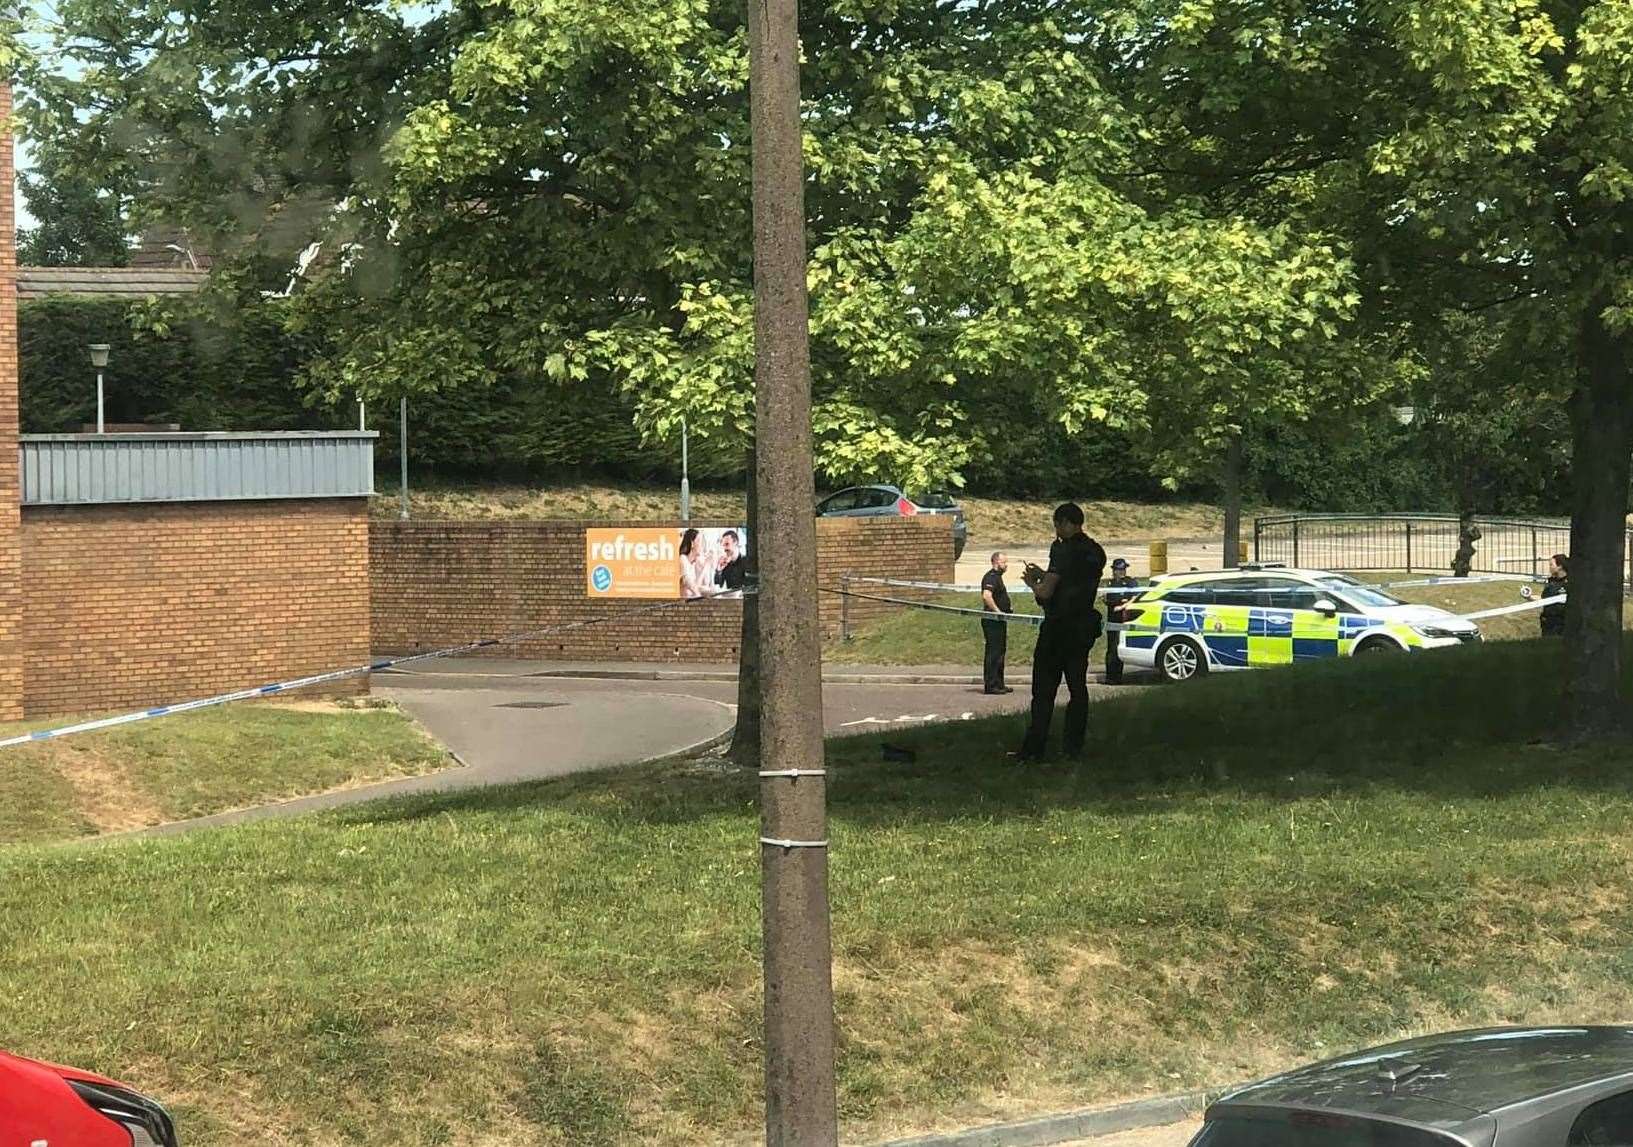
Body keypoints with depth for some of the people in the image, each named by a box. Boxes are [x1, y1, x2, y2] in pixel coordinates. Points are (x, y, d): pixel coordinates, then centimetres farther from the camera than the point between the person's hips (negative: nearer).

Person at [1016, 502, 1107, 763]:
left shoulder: (1064, 551, -16)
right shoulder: (1095, 552, 10)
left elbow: (1046, 592, -20)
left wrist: (1032, 582, 1)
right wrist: (1043, 575, 22)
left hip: (1058, 627, -7)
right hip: (1084, 625, 7)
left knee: (1044, 690, -3)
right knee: (1078, 687, 11)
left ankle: (1034, 748, -5)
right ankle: (1074, 744, 10)